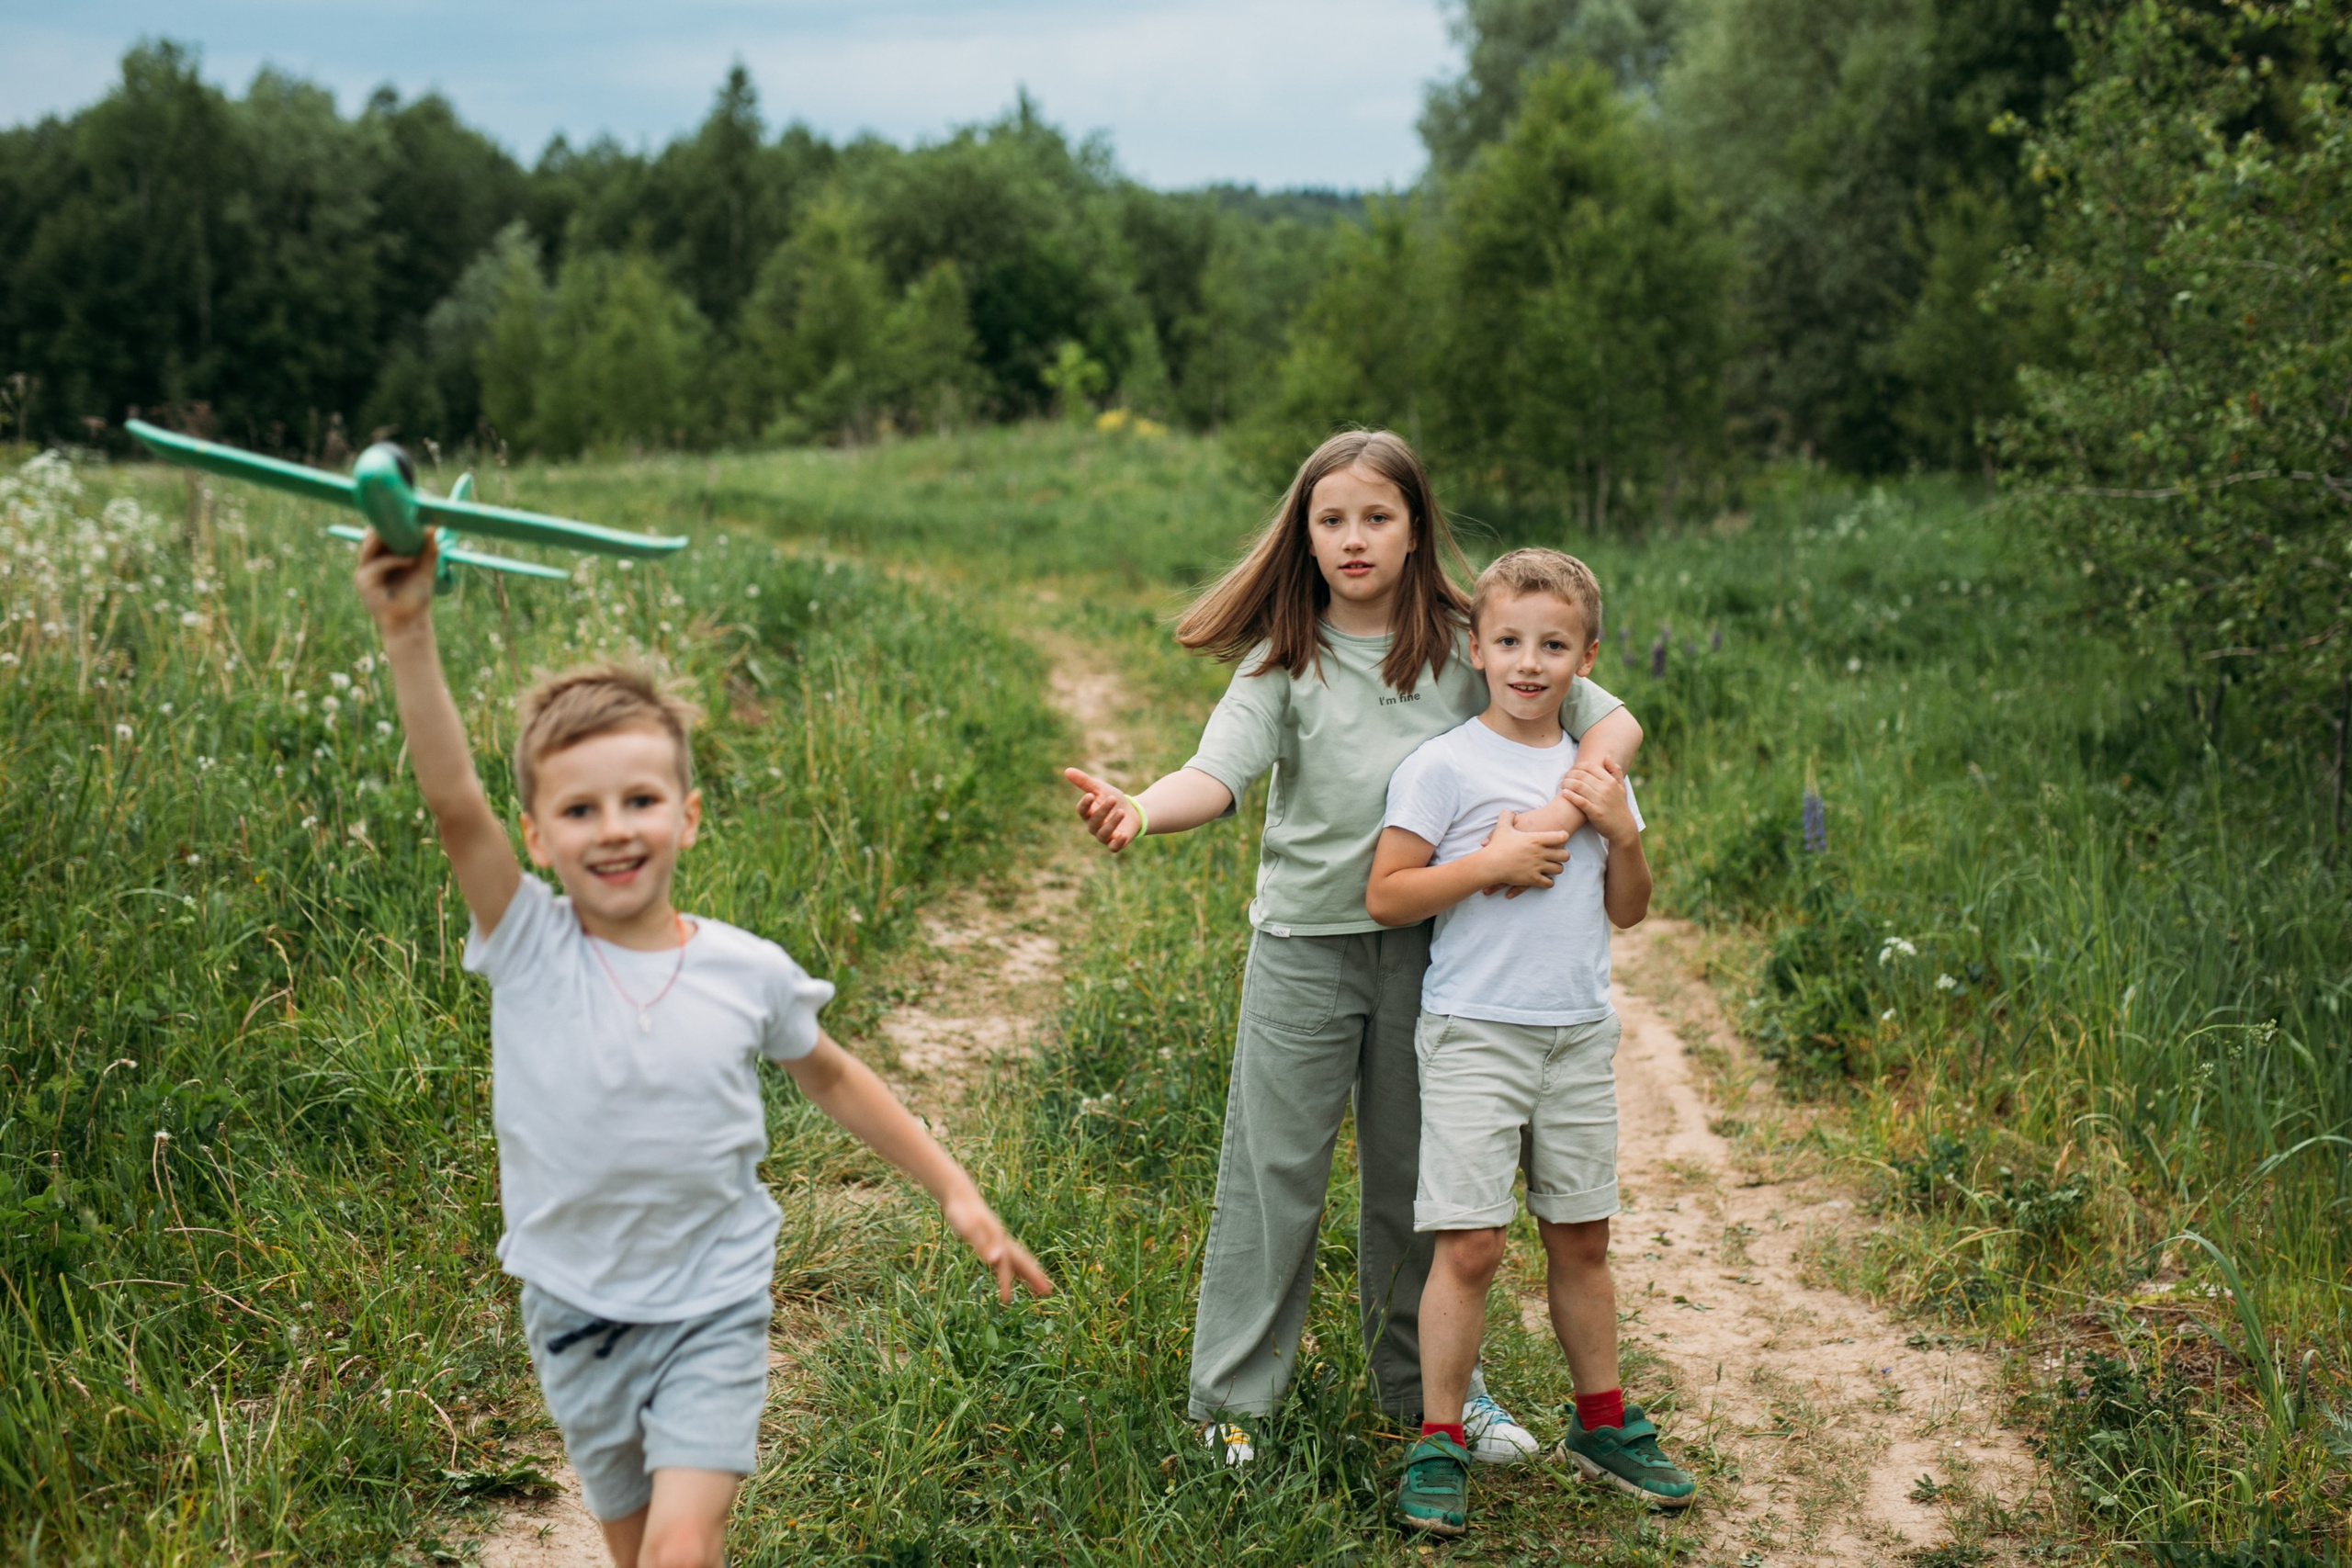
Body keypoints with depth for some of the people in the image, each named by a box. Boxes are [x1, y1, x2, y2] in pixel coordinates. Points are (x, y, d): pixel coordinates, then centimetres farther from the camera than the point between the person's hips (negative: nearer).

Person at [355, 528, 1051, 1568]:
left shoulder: (747, 973, -10)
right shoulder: (527, 952, -13)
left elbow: (830, 1077, 9)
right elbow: (454, 804, -28)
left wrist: (955, 1191, 10)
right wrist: (408, 635, -40)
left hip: (712, 1311, -1)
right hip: (576, 1316, 1)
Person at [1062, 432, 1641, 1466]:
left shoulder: (1466, 645, -1)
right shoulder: (1285, 659, -5)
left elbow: (1613, 721, 0)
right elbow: (1219, 771, -19)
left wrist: (1565, 812, -19)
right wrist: (1140, 811, -41)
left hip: (1429, 942, 2)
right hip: (1306, 944, -1)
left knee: (1416, 1170, 14)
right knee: (1275, 1169, 4)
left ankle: (1430, 1382, 32)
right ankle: (1232, 1397, 18)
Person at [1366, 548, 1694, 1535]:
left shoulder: (1595, 769, 10)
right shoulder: (1443, 766, -6)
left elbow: (1628, 911, 14)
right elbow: (1386, 897, -10)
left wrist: (1621, 831, -4)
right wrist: (1497, 859, -17)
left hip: (1579, 1035, 5)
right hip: (1475, 1034, -5)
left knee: (1581, 1238, 13)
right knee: (1471, 1244, -7)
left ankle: (1601, 1422, 28)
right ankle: (1438, 1445, 4)